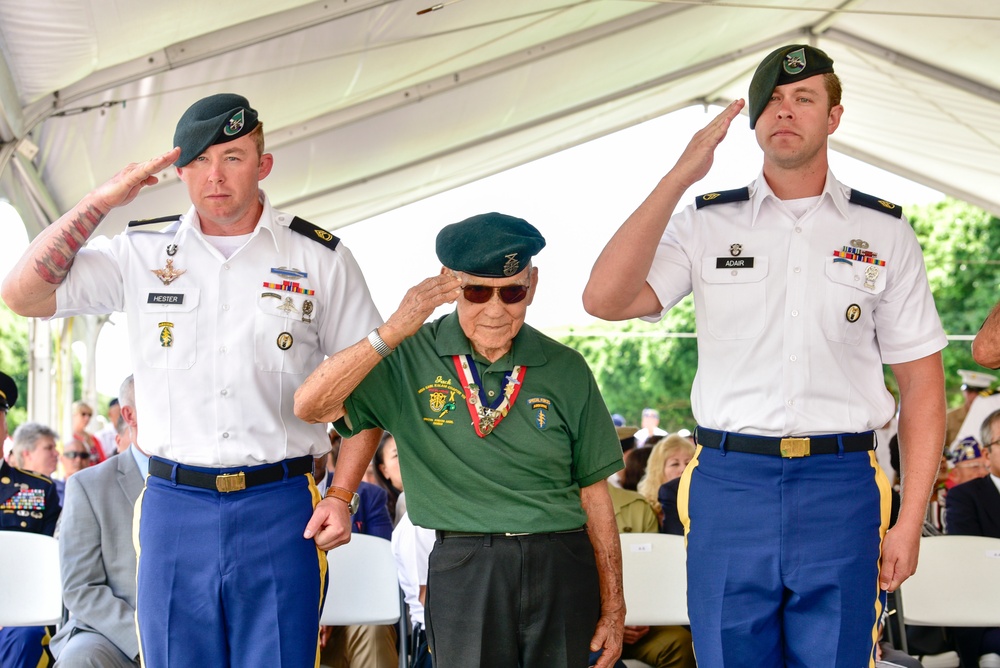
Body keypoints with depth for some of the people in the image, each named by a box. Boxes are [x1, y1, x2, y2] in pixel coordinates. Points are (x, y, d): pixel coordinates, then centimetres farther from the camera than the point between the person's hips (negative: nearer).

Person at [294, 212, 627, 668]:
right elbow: (310, 406, -10)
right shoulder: (411, 357, 1)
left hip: (564, 569, 2)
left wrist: (613, 606, 7)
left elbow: (593, 493, 8)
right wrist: (394, 331, -17)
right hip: (463, 572, -2)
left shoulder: (565, 370, 6)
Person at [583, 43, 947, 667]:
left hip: (840, 491, 0)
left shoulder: (885, 233, 7)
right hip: (729, 484, 0)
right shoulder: (706, 224, 8)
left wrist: (910, 522, -2)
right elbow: (605, 299, -8)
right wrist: (679, 177, -11)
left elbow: (923, 386, 6)